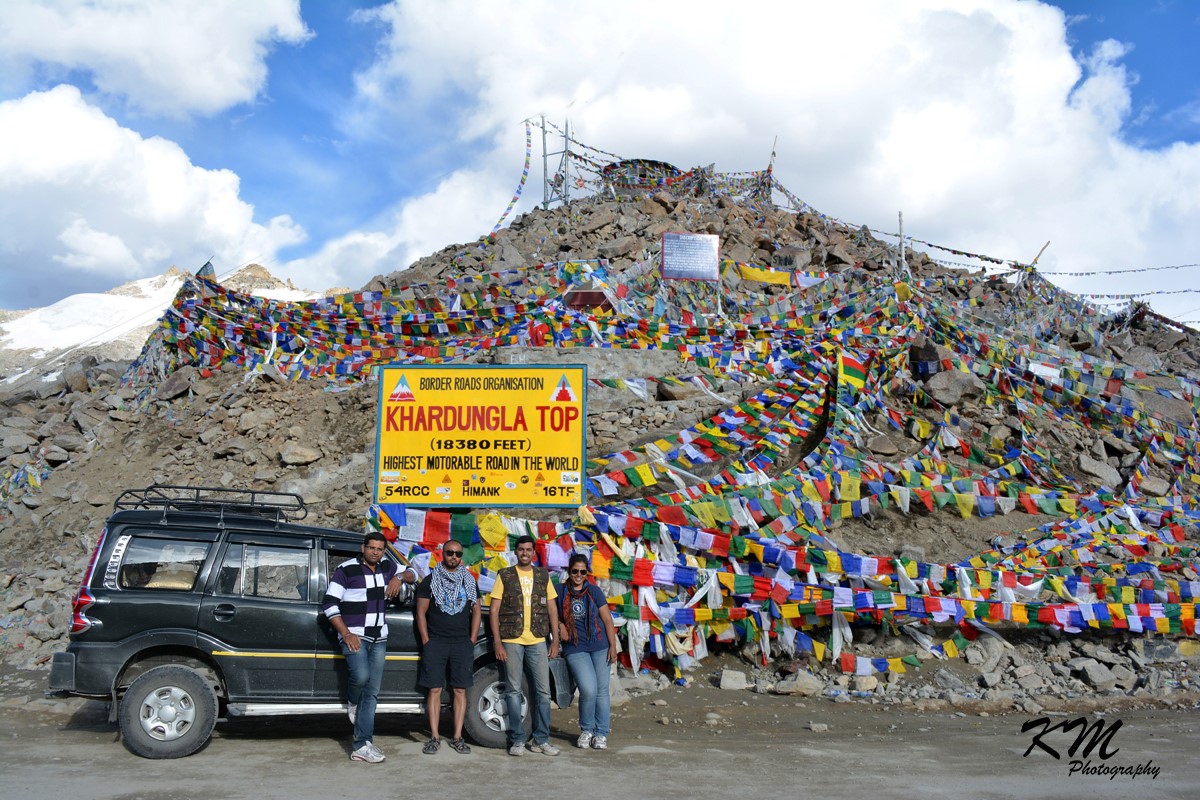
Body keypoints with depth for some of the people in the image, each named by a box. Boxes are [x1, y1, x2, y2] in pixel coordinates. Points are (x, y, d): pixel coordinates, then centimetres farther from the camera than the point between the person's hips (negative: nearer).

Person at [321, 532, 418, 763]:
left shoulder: (387, 567, 8)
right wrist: (346, 634, -16)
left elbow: (412, 574, 21)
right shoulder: (346, 570, -8)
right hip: (354, 636, -5)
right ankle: (352, 702, 7)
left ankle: (361, 746, 6)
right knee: (361, 676, -28)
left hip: (379, 638, 5)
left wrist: (399, 577, -3)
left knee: (372, 691, 2)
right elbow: (329, 604, -9)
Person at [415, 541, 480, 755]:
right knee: (435, 689, -2)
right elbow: (421, 613, 4)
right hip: (435, 642, -2)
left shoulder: (469, 581, 12)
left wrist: (472, 641, 4)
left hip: (462, 643, 2)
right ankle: (434, 737, 4)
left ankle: (457, 737, 6)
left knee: (460, 690, 1)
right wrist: (426, 642, -4)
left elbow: (476, 611, 12)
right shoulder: (429, 581, 6)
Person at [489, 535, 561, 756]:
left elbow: (552, 609, 12)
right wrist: (497, 642, -7)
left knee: (543, 691, 2)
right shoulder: (504, 576, 4)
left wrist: (555, 639, 4)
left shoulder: (543, 576, 11)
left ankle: (541, 740, 12)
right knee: (513, 691, 2)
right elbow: (494, 611, 1)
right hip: (511, 641, -2)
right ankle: (517, 740, 11)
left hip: (537, 641, 2)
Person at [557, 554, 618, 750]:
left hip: (599, 646, 1)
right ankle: (586, 730, 8)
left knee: (602, 690, 3)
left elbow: (607, 619, 2)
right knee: (588, 690, -15)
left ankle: (601, 733, 16)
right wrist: (560, 626, -2)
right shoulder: (561, 593, 3)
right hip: (575, 649, -1)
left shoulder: (594, 591, 3)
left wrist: (613, 646, -5)